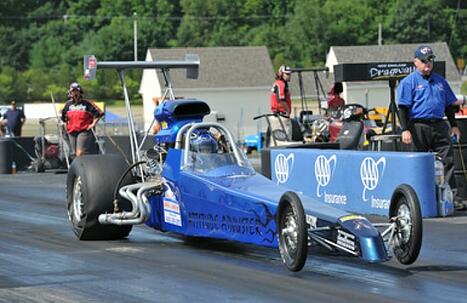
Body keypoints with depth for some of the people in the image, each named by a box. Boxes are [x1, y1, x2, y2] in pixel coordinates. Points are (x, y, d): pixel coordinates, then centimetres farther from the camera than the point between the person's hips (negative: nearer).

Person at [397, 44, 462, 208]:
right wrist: (405, 130, -15)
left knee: (447, 159, -4)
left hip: (439, 126, 4)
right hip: (418, 126, -4)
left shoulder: (440, 81, 18)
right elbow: (403, 107, -5)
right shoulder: (408, 82, 1)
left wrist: (454, 125, 15)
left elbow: (449, 105, 22)